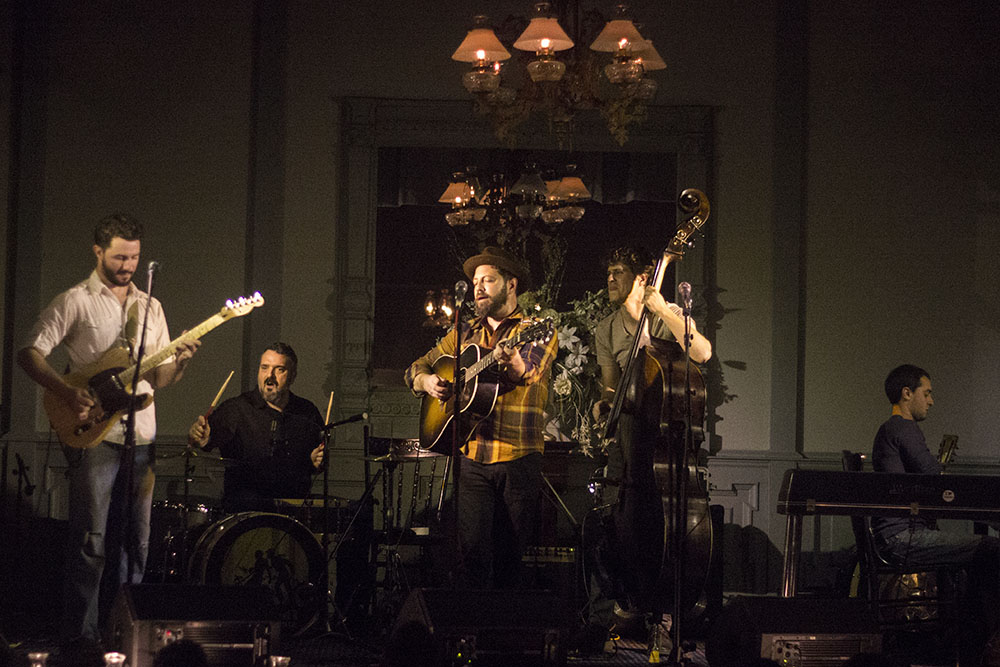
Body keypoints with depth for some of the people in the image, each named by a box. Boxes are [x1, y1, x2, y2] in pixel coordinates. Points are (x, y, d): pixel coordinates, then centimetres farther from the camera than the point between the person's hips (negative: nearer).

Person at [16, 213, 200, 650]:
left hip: (141, 437, 6)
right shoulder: (74, 302, 0)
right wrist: (68, 394, -18)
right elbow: (29, 354, -6)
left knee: (135, 540, 8)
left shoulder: (150, 307, 17)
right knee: (91, 539, -8)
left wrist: (179, 362, -4)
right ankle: (81, 634, -3)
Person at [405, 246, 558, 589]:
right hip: (471, 457, 3)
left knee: (511, 555, -2)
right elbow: (416, 368, 24)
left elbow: (530, 371, -16)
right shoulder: (464, 334, 19)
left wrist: (512, 363, -40)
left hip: (519, 459, -3)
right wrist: (427, 382, 0)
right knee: (472, 551, -8)